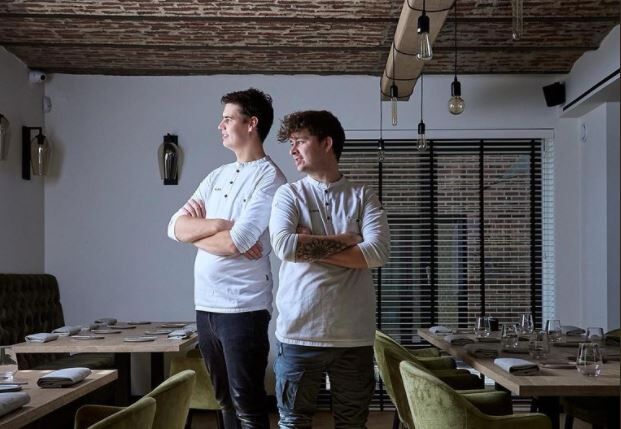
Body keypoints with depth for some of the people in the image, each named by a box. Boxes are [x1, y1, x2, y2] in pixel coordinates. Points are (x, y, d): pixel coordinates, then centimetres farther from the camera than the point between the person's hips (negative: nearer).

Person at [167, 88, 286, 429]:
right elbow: (175, 227, 6)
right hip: (206, 304, 8)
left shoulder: (269, 178, -9)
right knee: (225, 400, 16)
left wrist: (197, 228, -1)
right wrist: (219, 225, -11)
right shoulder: (217, 176, 14)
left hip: (243, 307, -7)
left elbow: (237, 243, -20)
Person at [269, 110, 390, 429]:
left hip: (354, 335, 0)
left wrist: (310, 247, -10)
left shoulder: (364, 197, 5)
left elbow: (378, 252, -10)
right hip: (299, 333, 0)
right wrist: (344, 240, -8)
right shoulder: (289, 194, 5)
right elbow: (283, 245, -13)